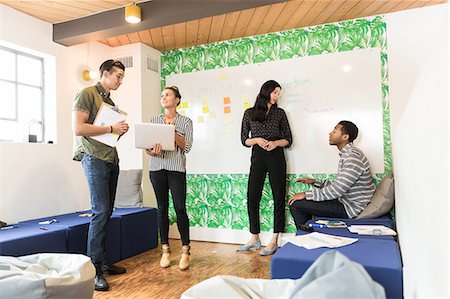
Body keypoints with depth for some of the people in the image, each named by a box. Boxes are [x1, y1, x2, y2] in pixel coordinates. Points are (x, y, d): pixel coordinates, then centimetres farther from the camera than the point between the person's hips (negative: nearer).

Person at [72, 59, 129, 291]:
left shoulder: (110, 101, 21)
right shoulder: (87, 94, -3)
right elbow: (78, 128, -14)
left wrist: (122, 130, 7)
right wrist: (111, 128, -12)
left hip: (112, 158, 8)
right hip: (94, 157, -8)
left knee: (106, 212, 9)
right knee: (100, 211, -11)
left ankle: (102, 263, 19)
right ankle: (93, 269, -2)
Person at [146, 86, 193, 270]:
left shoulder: (186, 122, 4)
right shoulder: (153, 121, 12)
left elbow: (186, 148, -3)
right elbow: (146, 146, 8)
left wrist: (173, 132, -14)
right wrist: (151, 151, -14)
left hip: (177, 168, -2)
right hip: (157, 168, 3)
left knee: (180, 208, -6)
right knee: (162, 208, 6)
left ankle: (185, 251, 7)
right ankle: (165, 250, 17)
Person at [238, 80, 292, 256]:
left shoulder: (280, 113, 9)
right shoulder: (249, 113, 8)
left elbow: (288, 140, 8)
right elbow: (244, 140, 7)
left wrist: (276, 143, -12)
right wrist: (256, 140, -12)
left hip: (276, 157, 0)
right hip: (257, 158, 0)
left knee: (279, 198, -1)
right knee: (252, 198, 1)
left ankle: (274, 241, 8)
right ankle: (255, 239, 17)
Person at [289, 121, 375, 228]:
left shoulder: (353, 157, -22)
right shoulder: (346, 154, 12)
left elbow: (337, 190, -27)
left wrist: (306, 194, -20)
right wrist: (315, 182, 13)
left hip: (351, 208, -10)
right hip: (346, 201, 10)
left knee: (296, 204, -14)